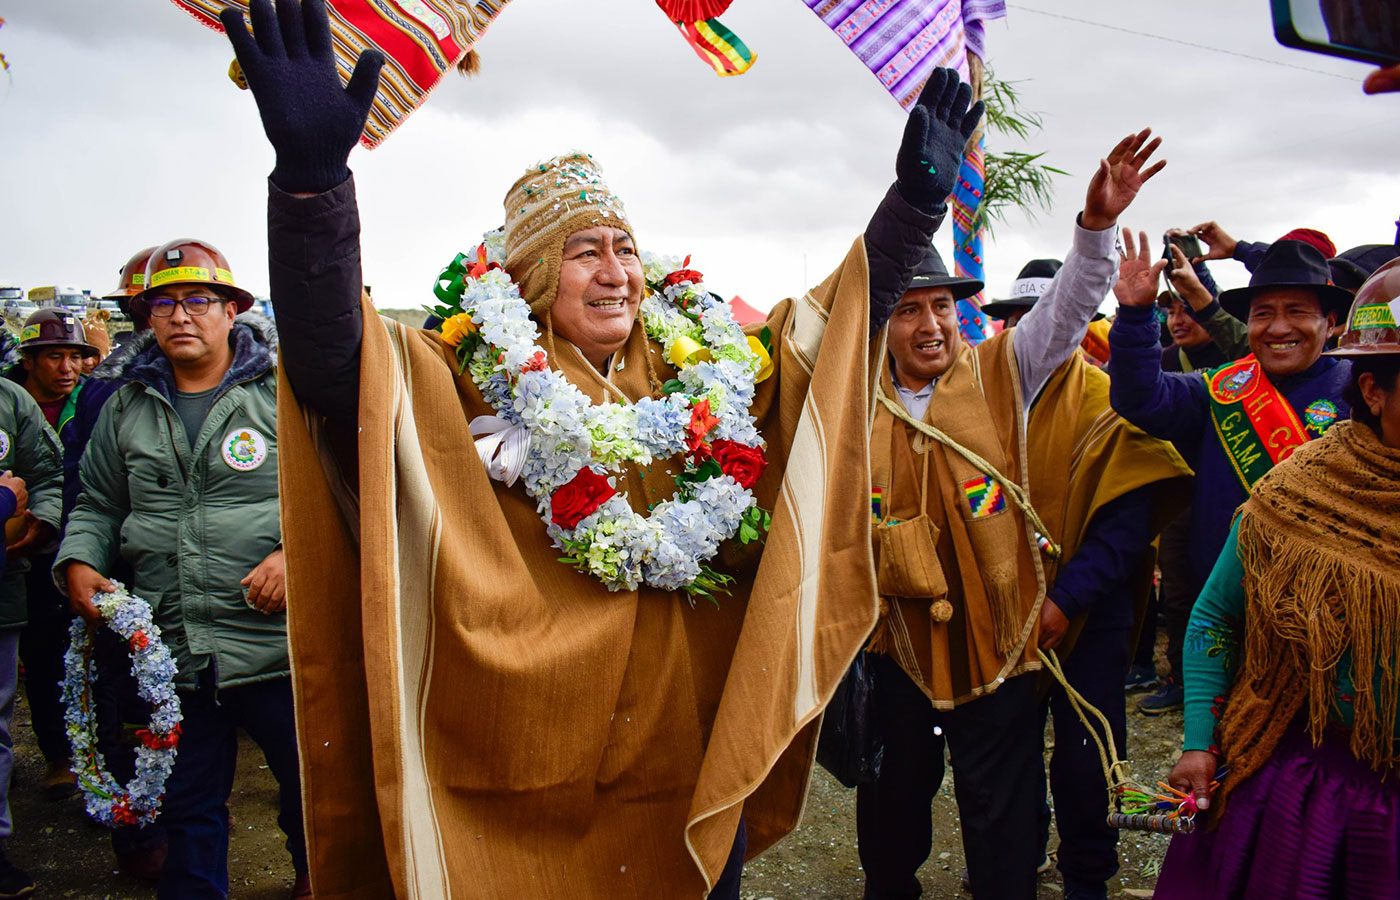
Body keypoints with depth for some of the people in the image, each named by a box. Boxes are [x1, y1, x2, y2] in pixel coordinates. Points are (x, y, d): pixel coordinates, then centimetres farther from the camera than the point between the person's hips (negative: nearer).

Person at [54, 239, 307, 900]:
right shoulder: (127, 407, 12)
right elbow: (98, 504, 21)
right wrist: (79, 561, 2)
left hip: (276, 641, -3)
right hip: (167, 648, 3)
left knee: (309, 786, 13)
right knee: (188, 808, 15)